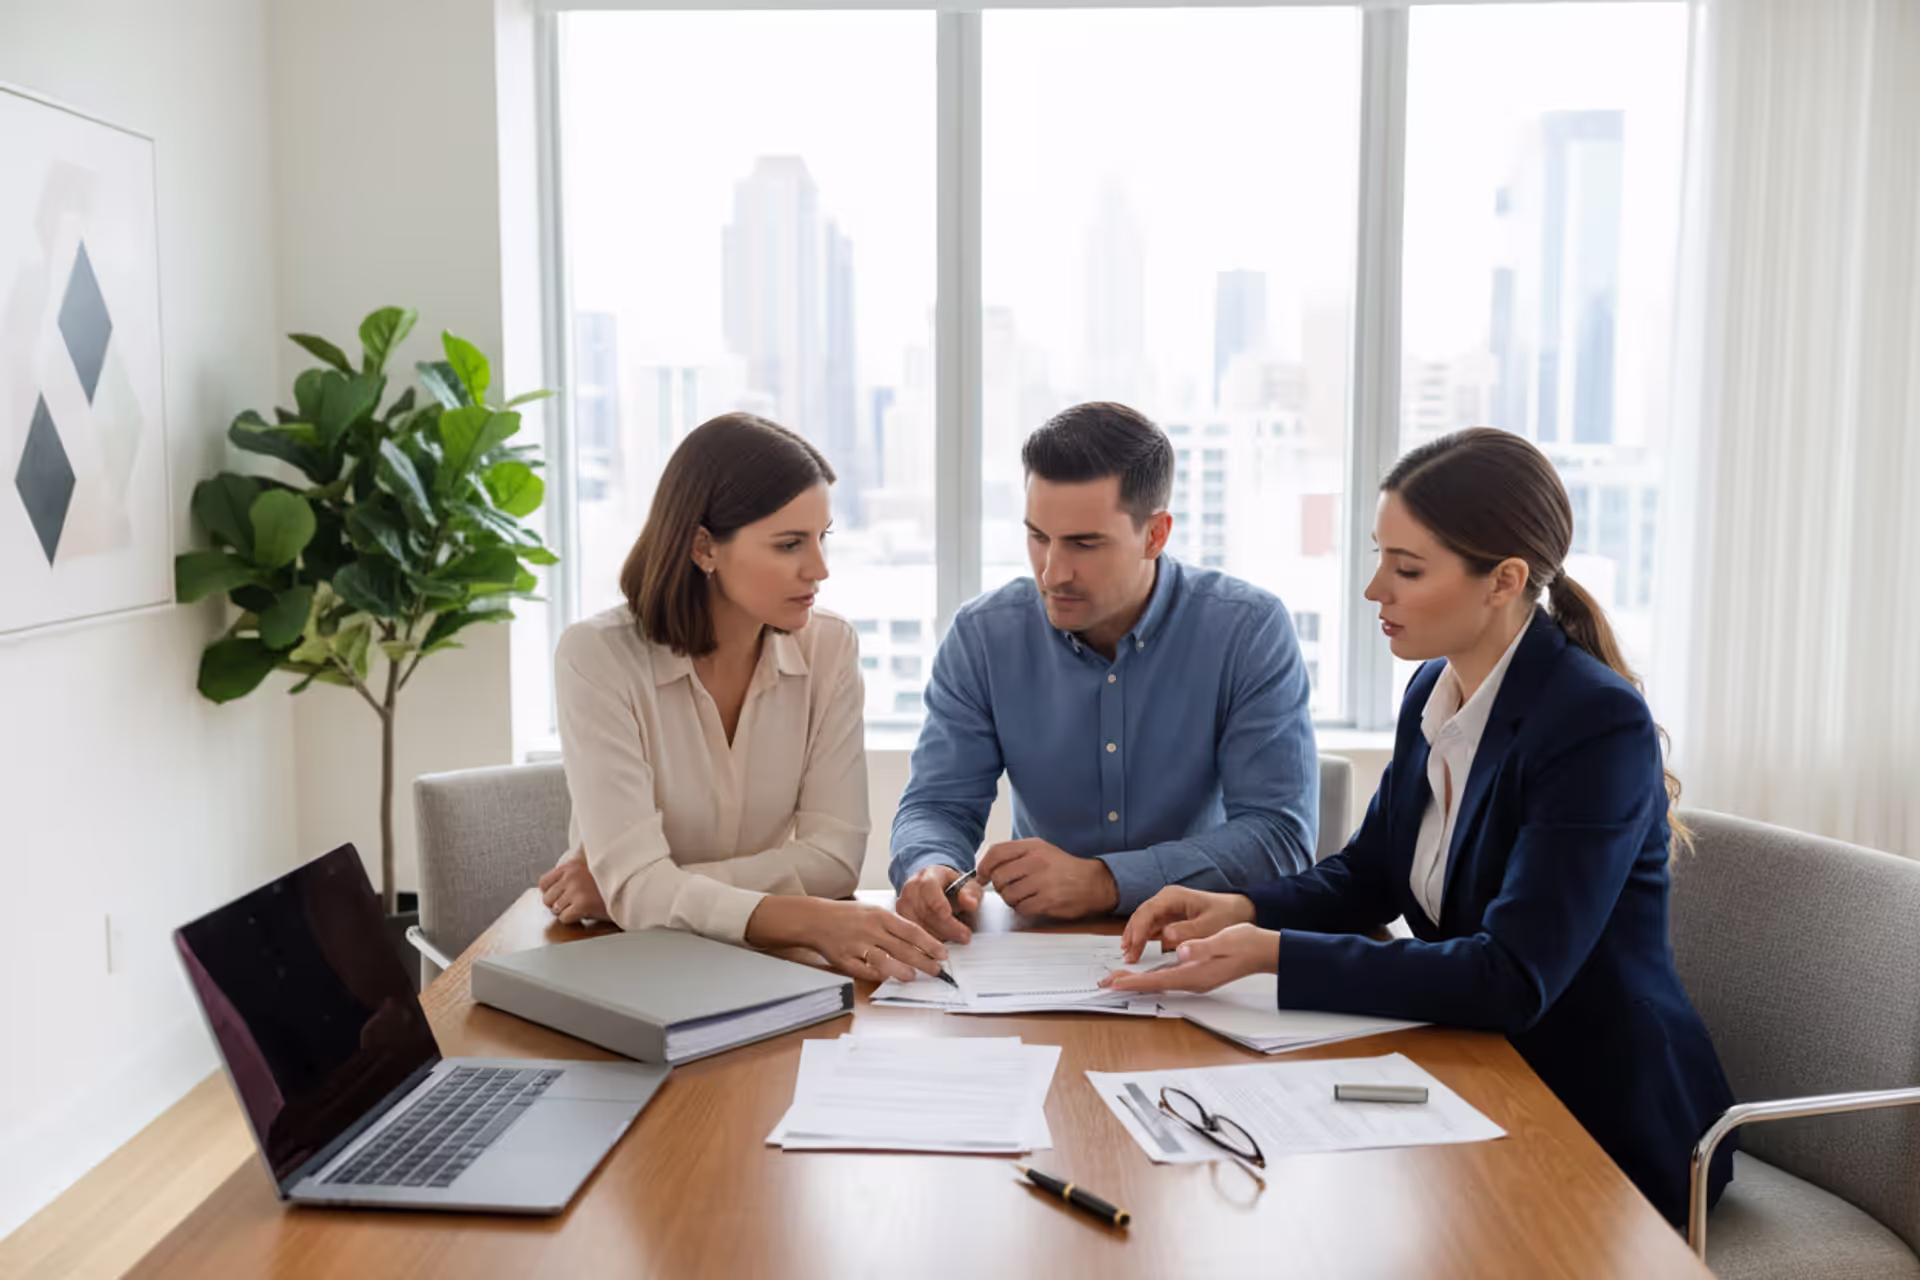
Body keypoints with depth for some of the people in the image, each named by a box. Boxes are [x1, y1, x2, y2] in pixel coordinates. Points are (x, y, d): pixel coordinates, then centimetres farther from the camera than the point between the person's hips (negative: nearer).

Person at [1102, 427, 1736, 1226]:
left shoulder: (1600, 725, -24)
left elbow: (1512, 979, -30)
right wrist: (1239, 911, -9)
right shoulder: (1433, 692, 0)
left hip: (1605, 1126, -6)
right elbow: (1367, 875, 11)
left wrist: (1275, 953, -34)